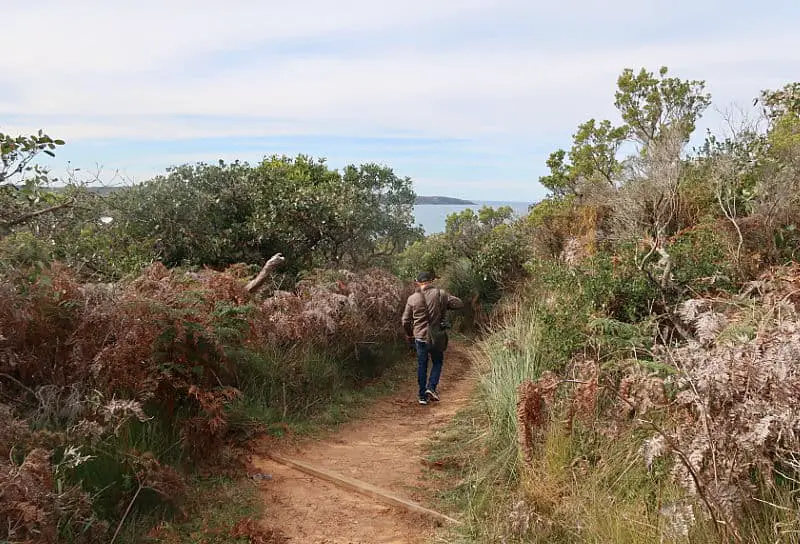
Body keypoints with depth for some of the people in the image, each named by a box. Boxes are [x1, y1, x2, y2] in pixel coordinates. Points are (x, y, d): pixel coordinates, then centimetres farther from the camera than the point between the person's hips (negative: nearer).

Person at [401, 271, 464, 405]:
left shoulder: (412, 299, -3)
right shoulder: (441, 294, -8)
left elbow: (405, 321, 2)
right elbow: (459, 303, -5)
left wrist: (409, 334, 20)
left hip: (420, 337, 1)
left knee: (422, 366, 13)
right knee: (437, 363, 18)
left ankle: (423, 396, 16)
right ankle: (431, 387, 0)